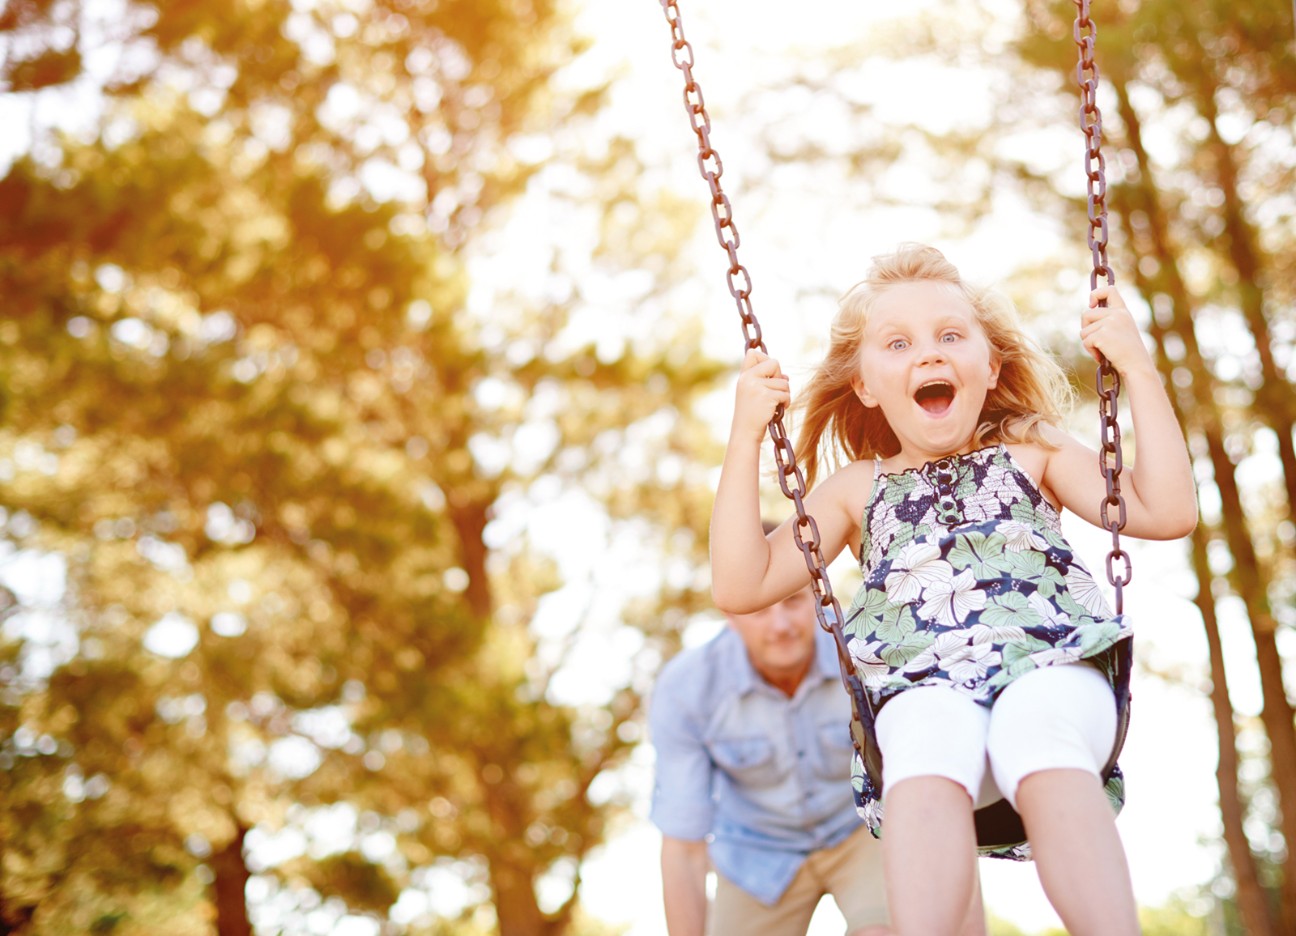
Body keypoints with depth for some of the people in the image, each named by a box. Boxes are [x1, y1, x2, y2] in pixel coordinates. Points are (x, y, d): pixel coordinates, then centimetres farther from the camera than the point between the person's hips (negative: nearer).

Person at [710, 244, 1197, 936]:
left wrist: (1137, 369, 7)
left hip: (1051, 664, 0)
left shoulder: (1032, 455, 22)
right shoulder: (858, 490, 23)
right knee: (929, 748, -37)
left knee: (1039, 742, -37)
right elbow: (740, 587, 14)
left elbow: (1167, 511, 10)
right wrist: (746, 436, 10)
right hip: (925, 689, 0)